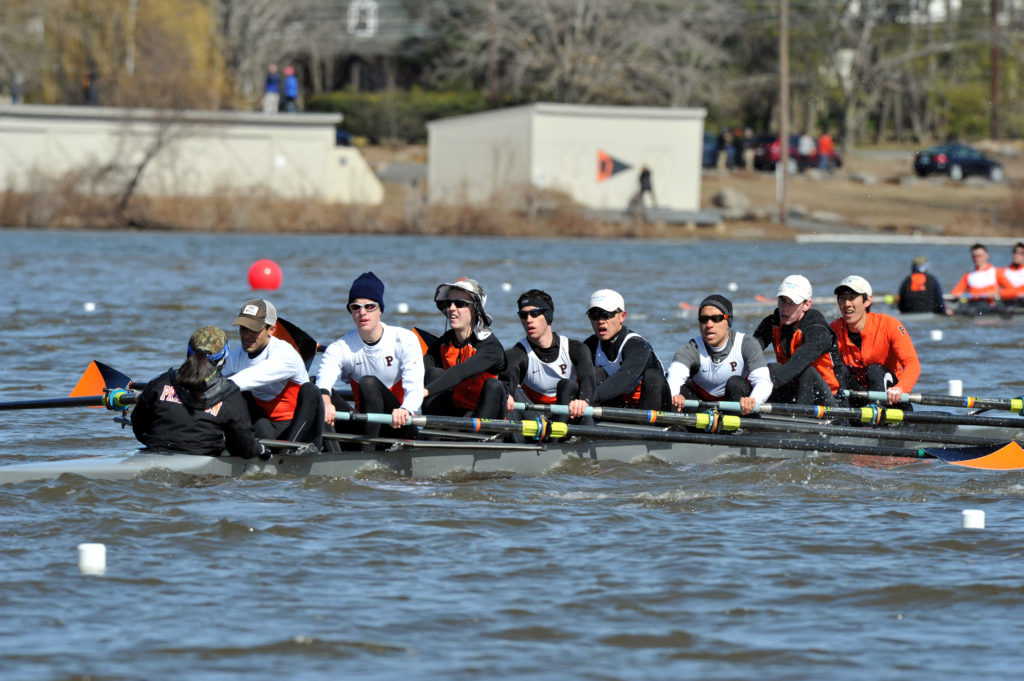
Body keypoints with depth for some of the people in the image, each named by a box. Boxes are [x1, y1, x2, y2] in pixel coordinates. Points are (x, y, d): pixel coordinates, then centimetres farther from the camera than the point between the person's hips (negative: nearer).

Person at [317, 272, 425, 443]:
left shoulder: (405, 340, -6)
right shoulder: (340, 348, -1)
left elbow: (415, 386, -21)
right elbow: (324, 379, -23)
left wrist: (405, 410, -47)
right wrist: (325, 402, -49)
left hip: (401, 427, -3)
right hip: (363, 426, 3)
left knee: (369, 383, -29)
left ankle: (368, 449, -41)